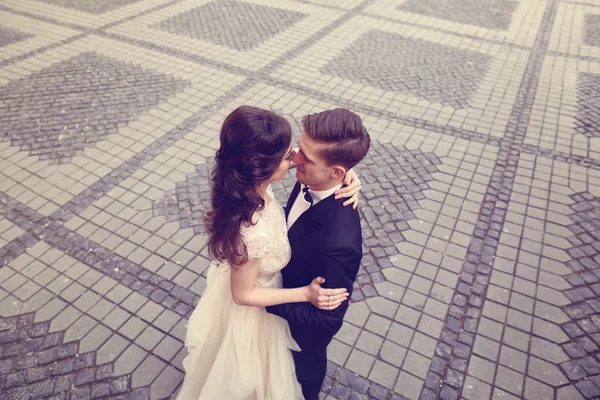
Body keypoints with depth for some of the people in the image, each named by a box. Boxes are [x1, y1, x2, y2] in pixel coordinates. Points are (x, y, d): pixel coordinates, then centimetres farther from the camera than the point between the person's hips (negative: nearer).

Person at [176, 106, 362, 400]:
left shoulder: (247, 181, -25)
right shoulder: (254, 235, -46)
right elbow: (243, 294, -26)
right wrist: (306, 294, -24)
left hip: (236, 274, 8)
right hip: (250, 311, -8)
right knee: (247, 375, 30)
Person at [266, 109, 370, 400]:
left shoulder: (338, 242, -46)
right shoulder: (310, 181, -25)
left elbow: (327, 317, -30)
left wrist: (265, 298, -25)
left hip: (307, 322, -6)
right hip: (292, 288, 6)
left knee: (306, 362, 30)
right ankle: (292, 373, 71)